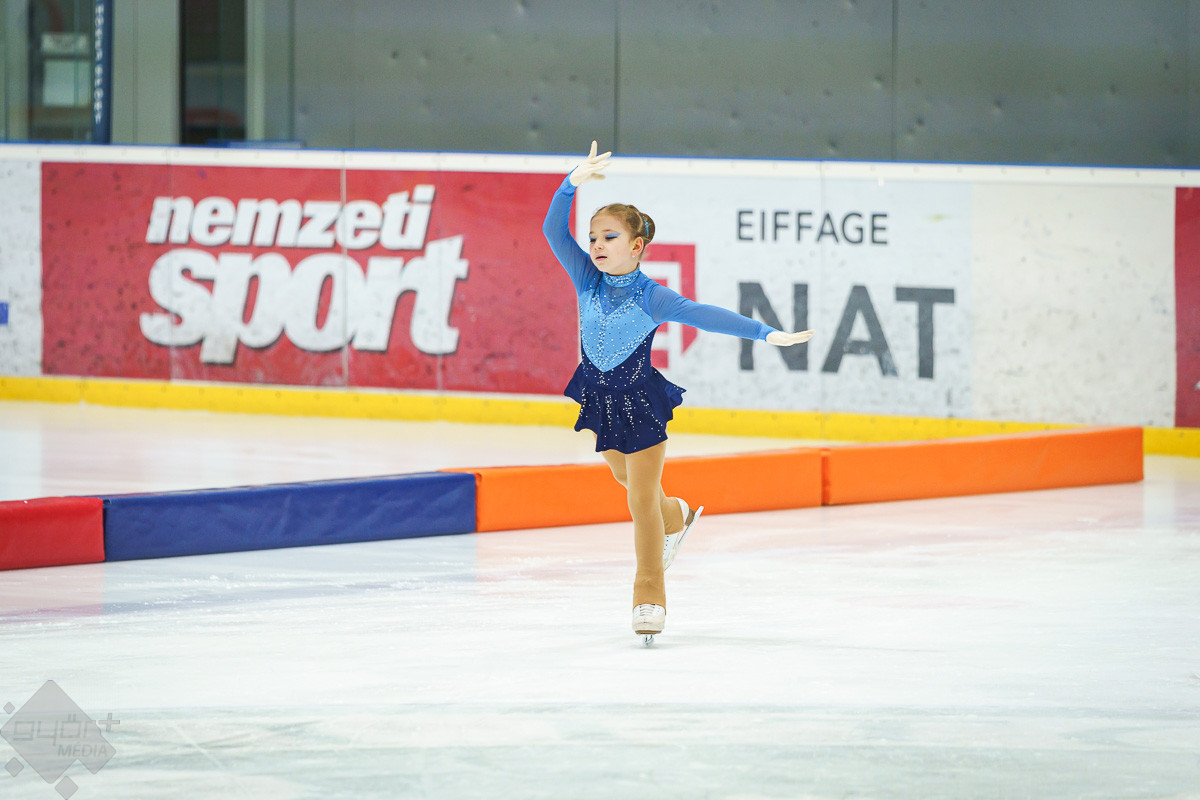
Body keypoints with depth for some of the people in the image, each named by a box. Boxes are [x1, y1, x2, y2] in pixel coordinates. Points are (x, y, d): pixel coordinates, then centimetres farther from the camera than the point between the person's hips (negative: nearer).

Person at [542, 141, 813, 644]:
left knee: (641, 499, -1)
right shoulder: (588, 280, -8)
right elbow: (554, 230, -18)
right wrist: (574, 183, -33)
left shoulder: (650, 297, -18)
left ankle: (650, 594, 10)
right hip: (600, 401, 5)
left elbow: (704, 316, -25)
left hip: (640, 402, -5)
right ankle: (674, 517, 56)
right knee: (627, 477, 25)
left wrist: (765, 333, -35)